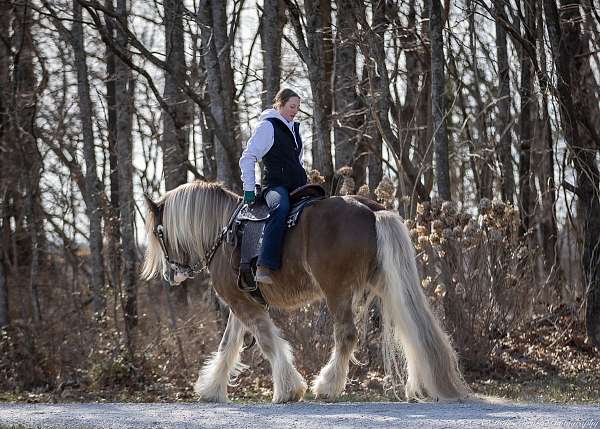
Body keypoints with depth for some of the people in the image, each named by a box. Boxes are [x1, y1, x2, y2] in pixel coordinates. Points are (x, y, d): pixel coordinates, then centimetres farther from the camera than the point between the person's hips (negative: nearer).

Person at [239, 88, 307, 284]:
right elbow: (248, 158, -5)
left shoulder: (294, 127, 23)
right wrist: (249, 189, -10)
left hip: (297, 186, 9)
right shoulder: (268, 126, -1)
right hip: (276, 185, -9)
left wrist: (304, 185, 26)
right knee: (281, 208, -38)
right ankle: (264, 268, -46)